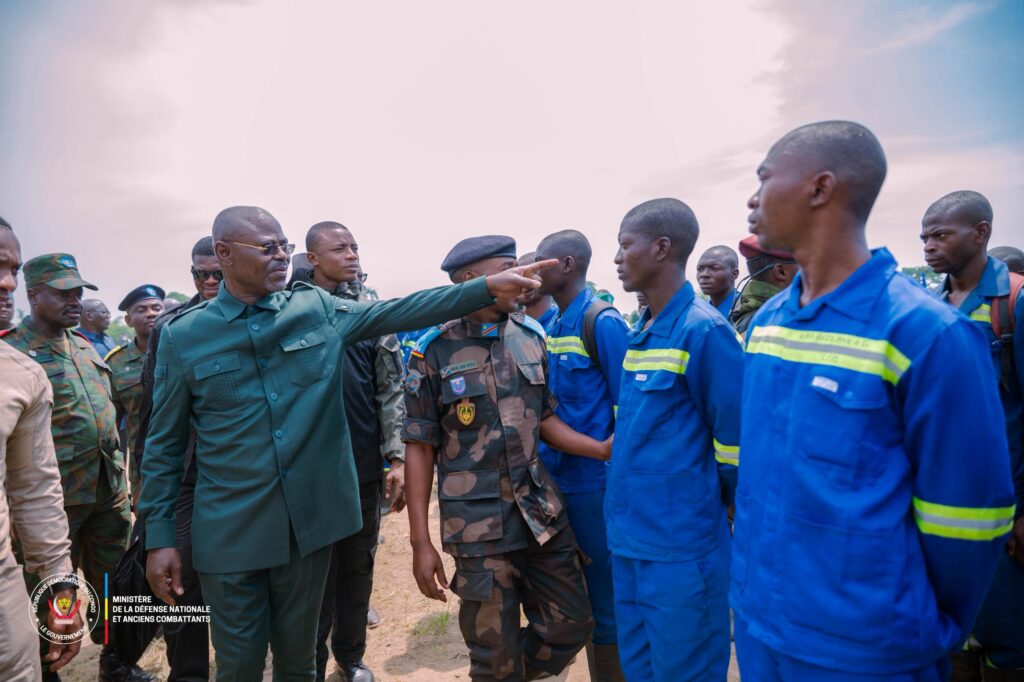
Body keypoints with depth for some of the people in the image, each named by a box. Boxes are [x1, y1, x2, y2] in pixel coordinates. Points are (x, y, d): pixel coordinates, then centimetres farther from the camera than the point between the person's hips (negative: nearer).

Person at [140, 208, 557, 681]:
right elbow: (165, 444, 2)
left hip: (310, 517, 1)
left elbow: (400, 312, -6)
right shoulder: (182, 335, -3)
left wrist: (487, 288, -15)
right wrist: (159, 536, 1)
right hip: (230, 530, -1)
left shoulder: (317, 308, 0)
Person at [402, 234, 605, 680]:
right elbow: (419, 448, -7)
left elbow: (545, 419, 9)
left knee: (572, 626, 15)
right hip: (479, 524, -4)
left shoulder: (531, 335, 3)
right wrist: (421, 542, -9)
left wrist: (604, 450, -6)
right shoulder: (433, 351, -10)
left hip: (542, 511, 5)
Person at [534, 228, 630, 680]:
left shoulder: (602, 322, -14)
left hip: (593, 482, -8)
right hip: (556, 479, 8)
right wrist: (544, 462, 12)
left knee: (605, 599, 8)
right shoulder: (551, 328, 8)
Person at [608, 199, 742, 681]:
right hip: (628, 538, 8)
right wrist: (624, 490, 14)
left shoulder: (703, 329, -16)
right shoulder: (640, 333, 9)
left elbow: (736, 439, -13)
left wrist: (709, 504, -2)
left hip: (681, 546, -8)